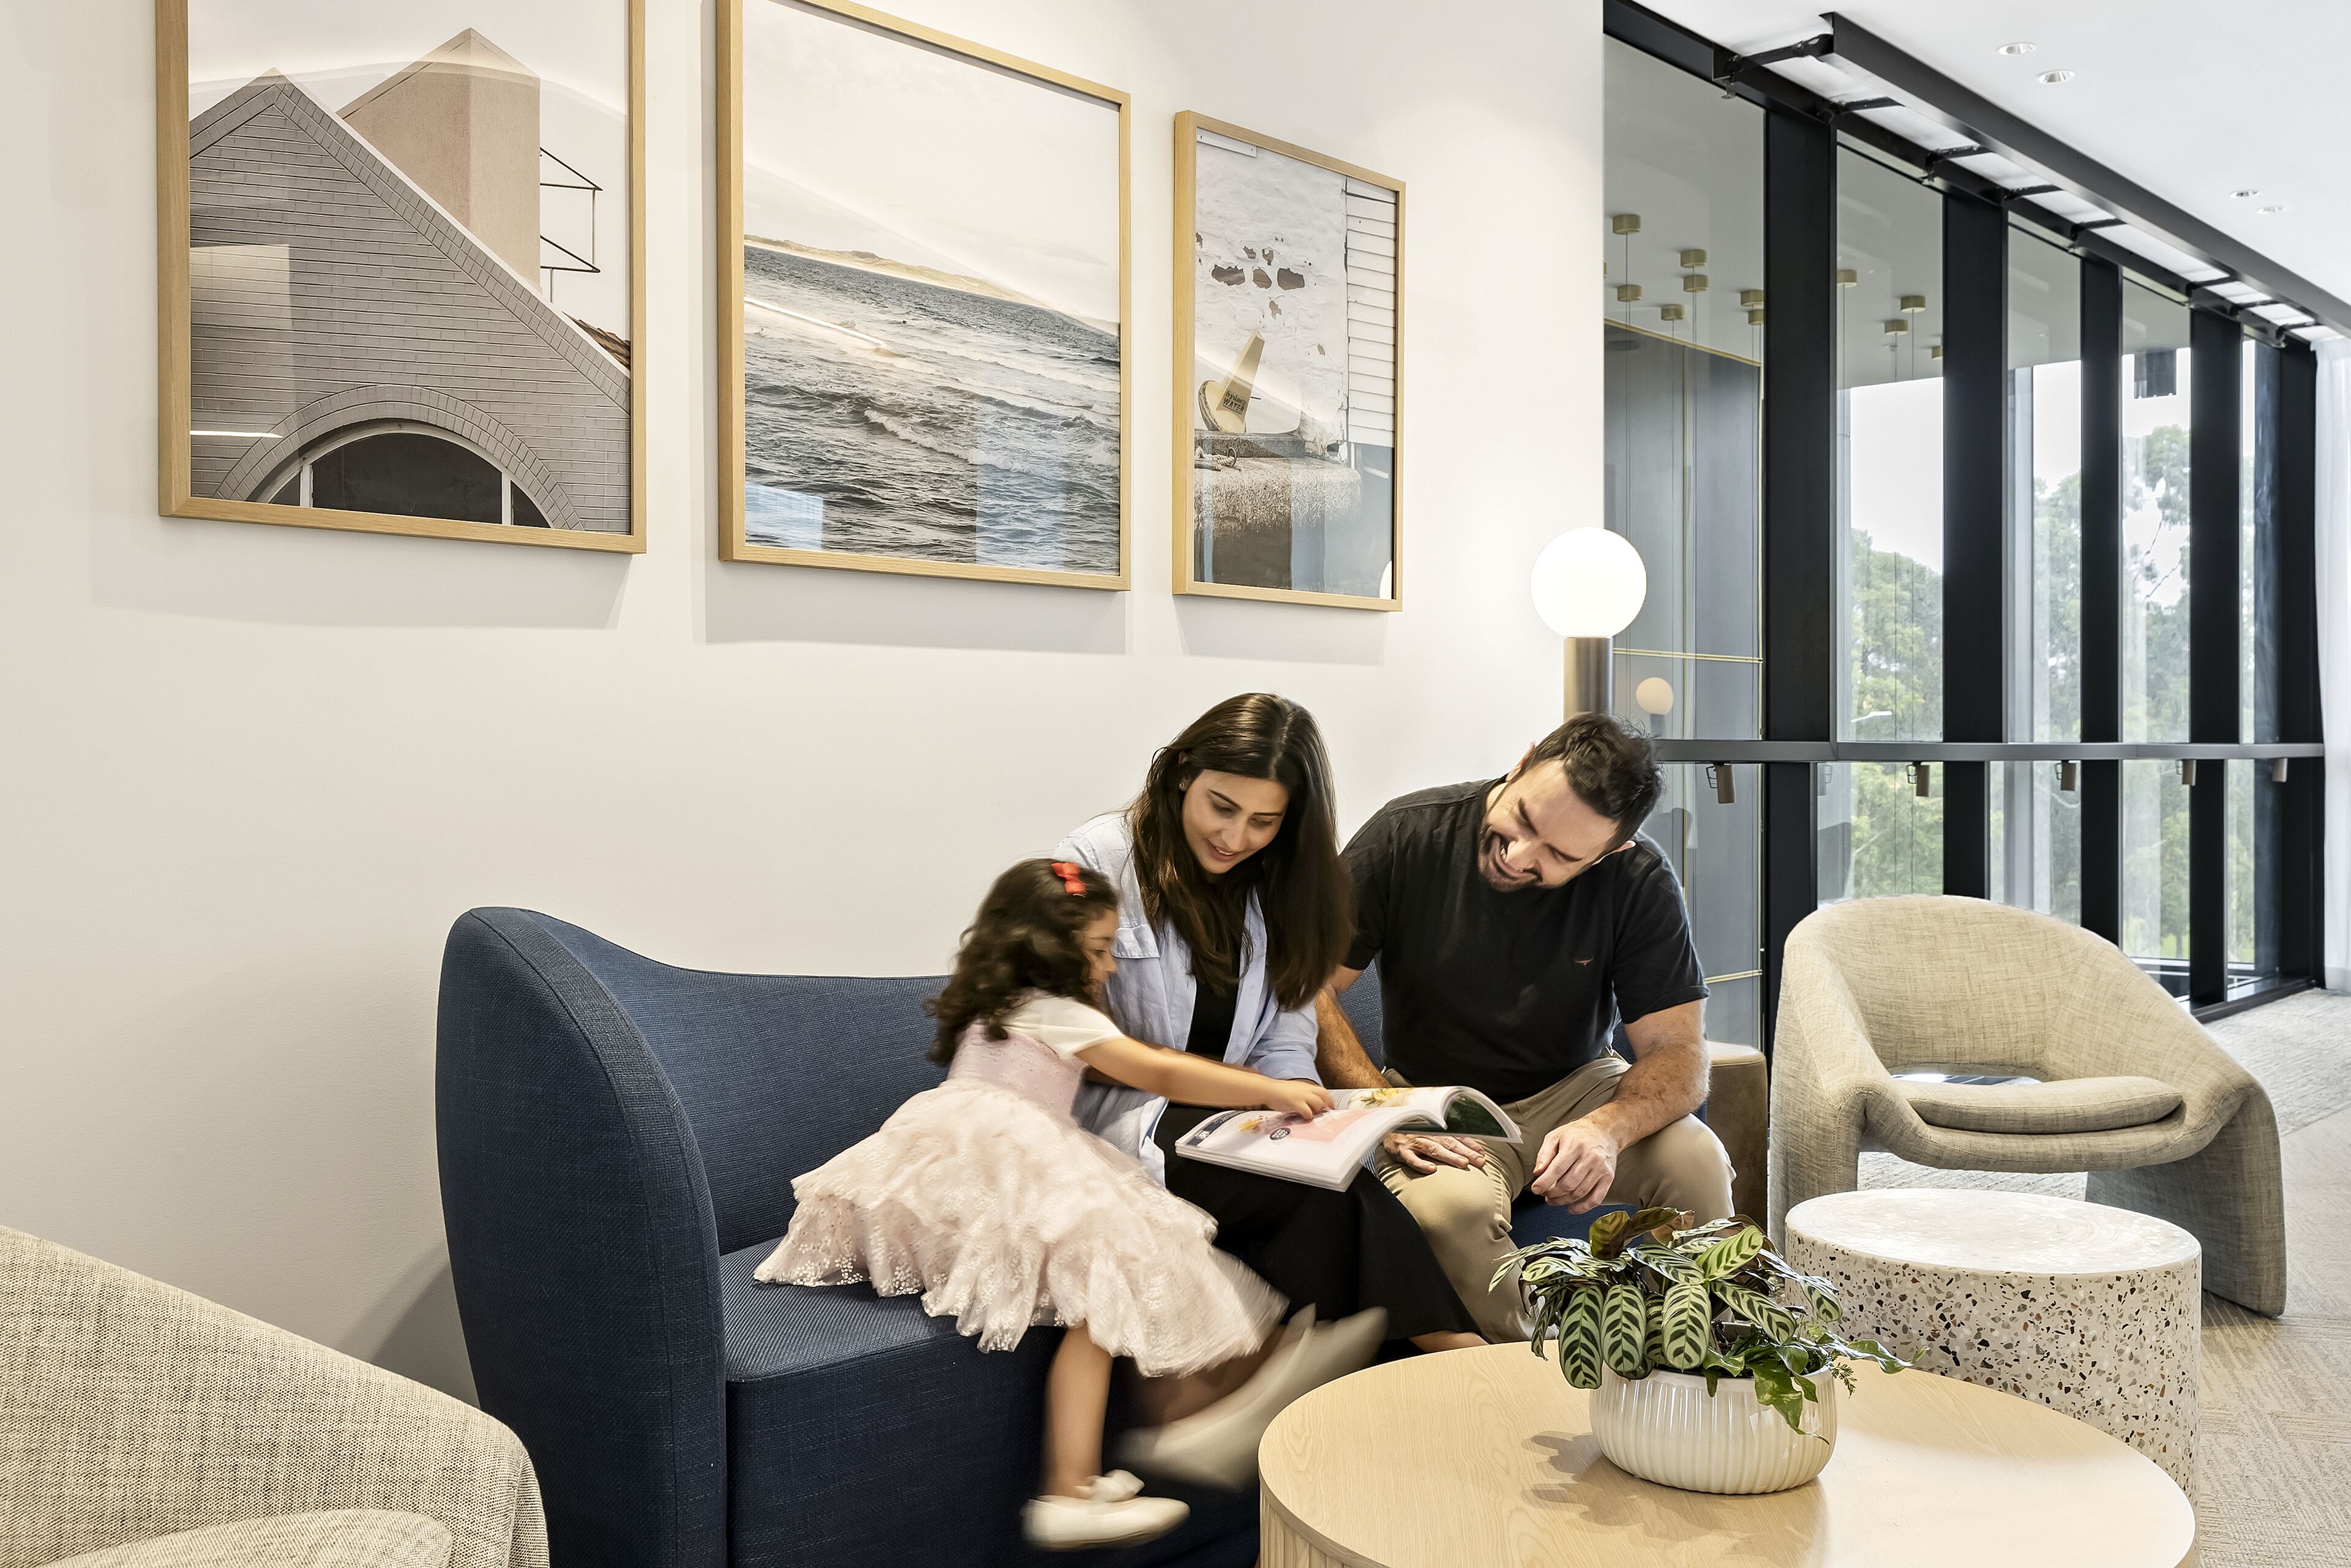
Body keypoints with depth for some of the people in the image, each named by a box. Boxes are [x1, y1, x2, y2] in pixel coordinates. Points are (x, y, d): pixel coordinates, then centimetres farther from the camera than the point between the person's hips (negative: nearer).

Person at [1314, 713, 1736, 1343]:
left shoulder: (1638, 882, -14)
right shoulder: (1407, 835, -17)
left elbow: (1678, 1053, -14)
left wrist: (1609, 1127, -36)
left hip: (1576, 1089, 2)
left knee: (1696, 1160, -26)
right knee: (1452, 1205, -33)